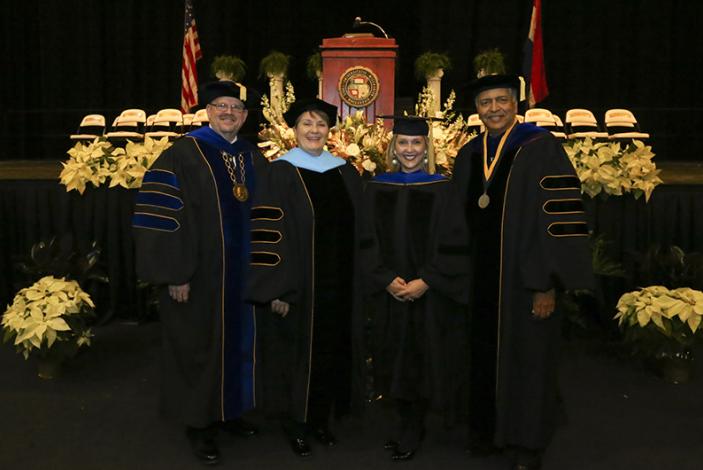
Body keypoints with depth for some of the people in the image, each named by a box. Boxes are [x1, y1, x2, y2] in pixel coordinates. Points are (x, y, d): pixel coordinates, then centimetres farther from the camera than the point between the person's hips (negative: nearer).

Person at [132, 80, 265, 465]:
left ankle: (228, 411, 34)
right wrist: (176, 274, -18)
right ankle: (199, 423, 23)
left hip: (243, 273, 6)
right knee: (200, 346, 6)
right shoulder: (184, 154, -9)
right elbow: (161, 216, -14)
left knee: (237, 341, 15)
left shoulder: (254, 159, 9)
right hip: (200, 275, -6)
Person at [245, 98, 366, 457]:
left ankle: (321, 418, 30)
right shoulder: (281, 173, -7)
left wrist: (355, 280, 8)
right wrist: (277, 289, -18)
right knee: (296, 350, 6)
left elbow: (357, 230, 12)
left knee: (331, 349, 13)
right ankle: (294, 424, 24)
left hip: (338, 285, 5)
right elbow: (267, 233, -12)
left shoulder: (345, 172, 7)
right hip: (296, 285, -4)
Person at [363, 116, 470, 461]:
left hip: (430, 294, -2)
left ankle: (411, 432, 21)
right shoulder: (377, 188, 4)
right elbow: (370, 241, 2)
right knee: (395, 360, 10)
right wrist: (387, 279, -11)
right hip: (389, 293, 3)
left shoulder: (441, 189, -3)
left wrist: (424, 282, -17)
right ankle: (407, 425, 28)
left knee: (423, 361, 4)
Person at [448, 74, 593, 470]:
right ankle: (487, 429, 32)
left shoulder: (540, 148, -9)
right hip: (480, 280, 5)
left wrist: (548, 284, -18)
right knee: (484, 357, 13)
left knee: (526, 358, 7)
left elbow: (561, 216, -14)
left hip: (525, 277, -5)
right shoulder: (469, 155, 8)